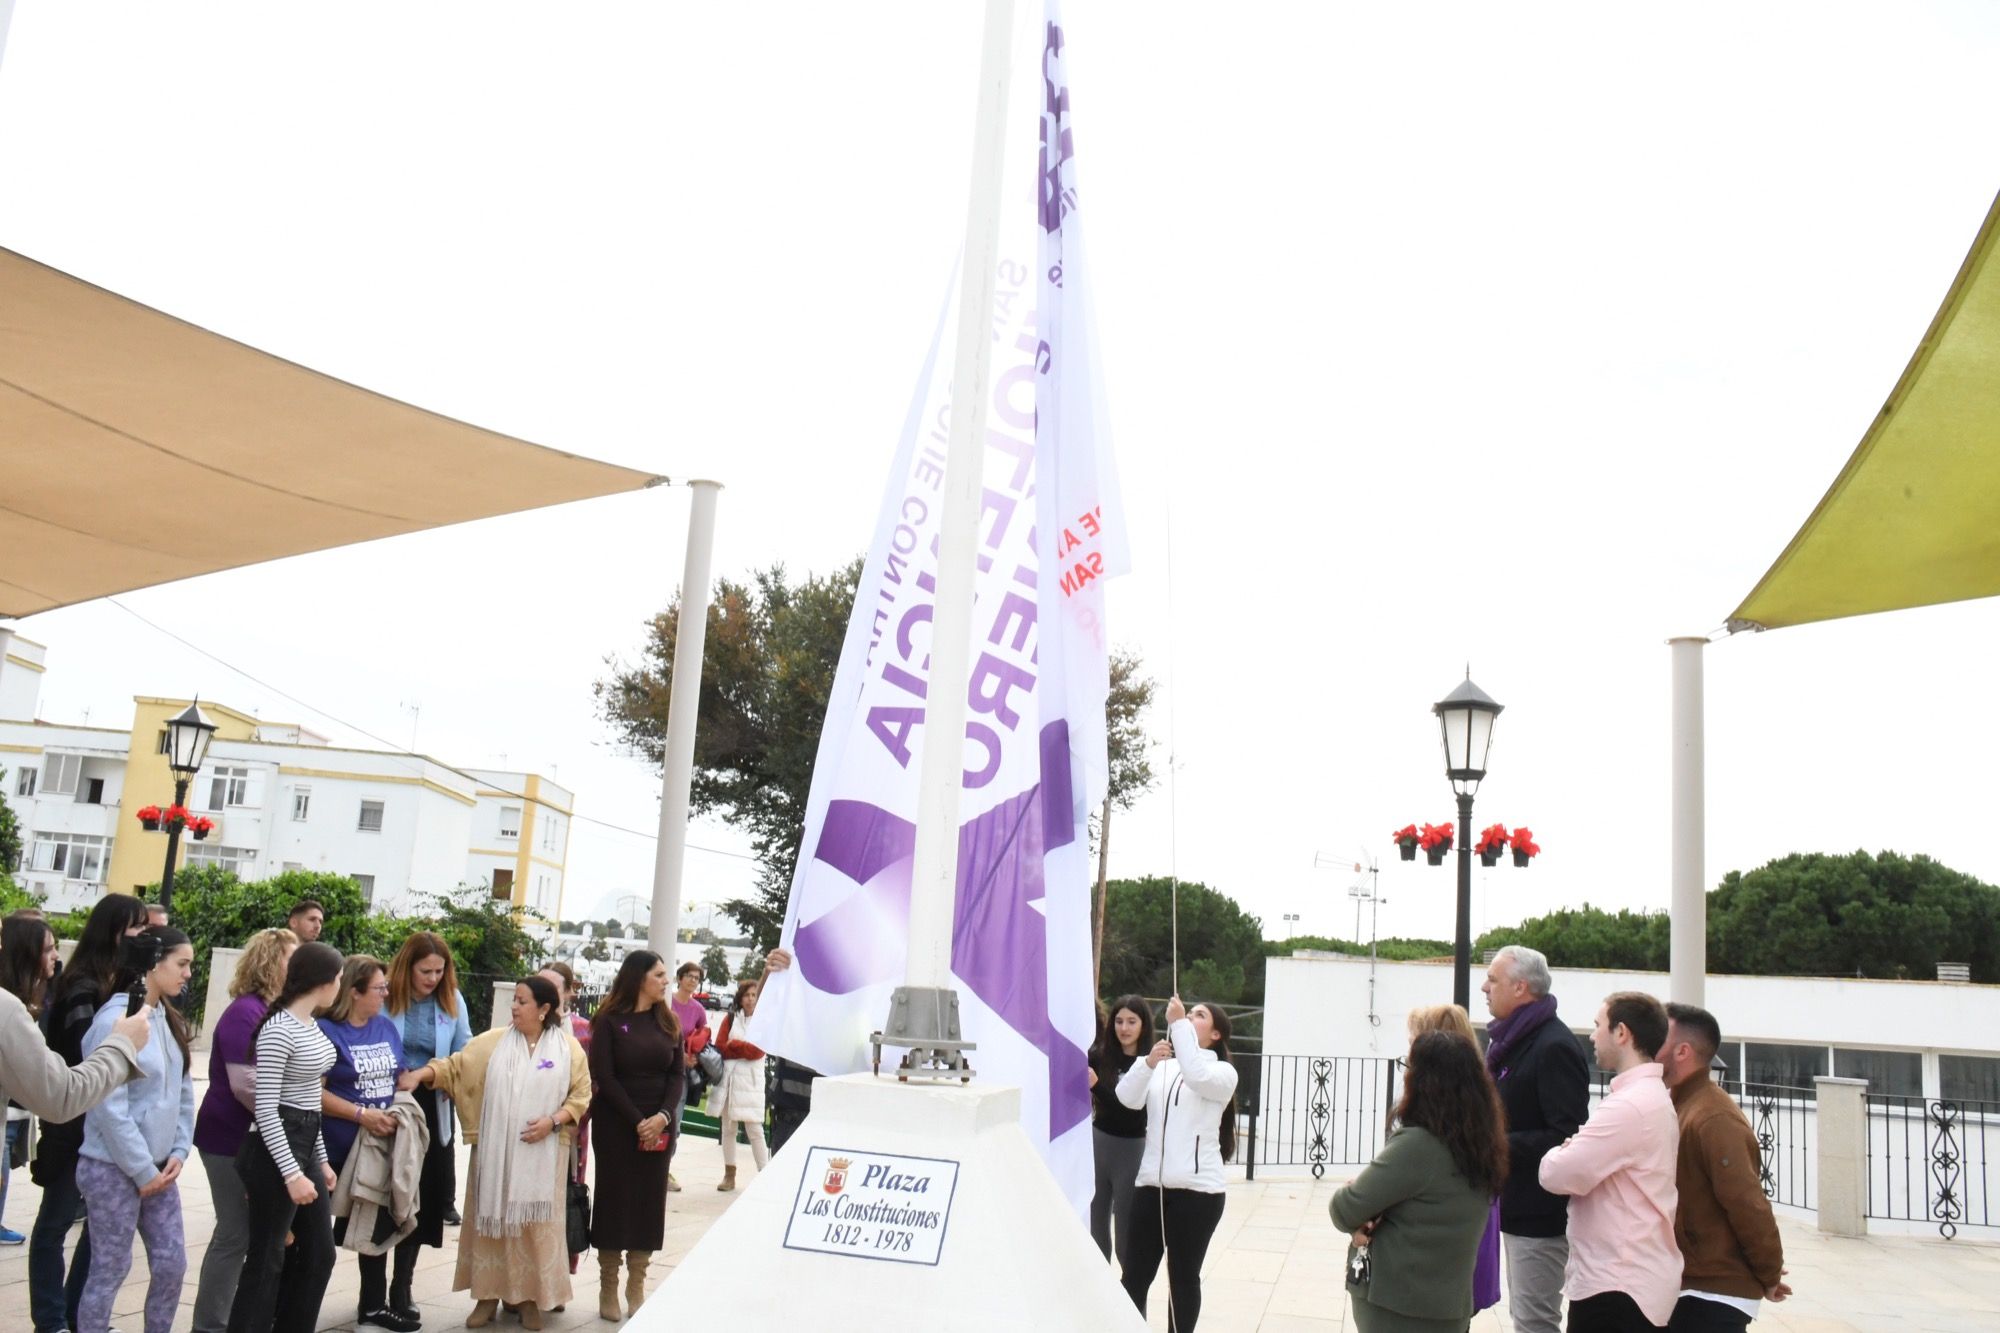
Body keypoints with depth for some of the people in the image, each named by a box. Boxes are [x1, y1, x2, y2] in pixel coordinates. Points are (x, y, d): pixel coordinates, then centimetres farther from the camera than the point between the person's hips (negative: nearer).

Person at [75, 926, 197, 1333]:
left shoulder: (169, 1020, 6)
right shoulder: (115, 1020, -17)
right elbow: (110, 1107, -19)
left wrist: (179, 1152, 1)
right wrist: (142, 1170, -14)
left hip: (158, 1166, 7)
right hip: (114, 1168, -7)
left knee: (172, 1263, 10)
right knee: (110, 1269, 4)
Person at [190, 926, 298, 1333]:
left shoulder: (275, 1011, 9)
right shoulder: (246, 1012, -18)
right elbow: (246, 1085, -24)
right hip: (232, 1140, -9)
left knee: (251, 1233, 14)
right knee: (235, 1235, -3)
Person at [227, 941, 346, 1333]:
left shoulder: (311, 1026, 10)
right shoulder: (279, 1030, -18)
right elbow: (265, 1109, -20)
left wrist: (321, 1160, 19)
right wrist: (291, 1174, -22)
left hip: (304, 1145, 9)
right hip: (274, 1149, -9)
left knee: (319, 1253, 14)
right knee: (266, 1259, 0)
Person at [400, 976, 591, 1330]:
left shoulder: (569, 1048, -1)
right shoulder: (493, 1041, 4)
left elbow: (581, 1095, 0)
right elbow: (455, 1066, 0)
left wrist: (553, 1121, -12)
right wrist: (421, 1073, -15)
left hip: (542, 1155, -2)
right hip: (495, 1151, 2)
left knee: (535, 1223, 2)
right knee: (491, 1218, 6)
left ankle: (530, 1296, 14)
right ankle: (488, 1295, 17)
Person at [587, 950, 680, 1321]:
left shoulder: (668, 1022, 8)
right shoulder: (609, 1021, -3)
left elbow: (676, 1075, 5)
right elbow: (604, 1077, -9)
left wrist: (663, 1116, -12)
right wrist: (636, 1121, -14)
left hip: (658, 1128, 4)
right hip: (617, 1126, -3)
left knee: (649, 1203, 3)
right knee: (614, 1201, 0)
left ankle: (636, 1288, 11)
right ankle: (608, 1288, 10)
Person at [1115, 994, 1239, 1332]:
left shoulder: (1223, 1072, 3)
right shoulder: (1162, 1067, 15)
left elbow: (1198, 1077, -21)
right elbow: (1128, 1098, -3)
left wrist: (1179, 1024, -21)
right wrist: (1147, 1063, -20)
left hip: (1196, 1189, -3)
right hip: (1151, 1185, 4)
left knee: (1183, 1277, 5)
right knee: (1135, 1275, 4)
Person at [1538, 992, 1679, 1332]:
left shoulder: (1630, 1105, -21)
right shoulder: (1651, 1096, 15)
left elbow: (1559, 1174, -23)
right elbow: (1594, 1167, 16)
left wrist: (1560, 1153, -2)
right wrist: (1572, 1151, -3)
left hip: (1617, 1285, -10)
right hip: (1628, 1276, 10)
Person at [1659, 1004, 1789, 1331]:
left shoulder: (1713, 1119, -21)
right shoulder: (1682, 1106, 10)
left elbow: (1748, 1205, -22)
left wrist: (1769, 1276, -11)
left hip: (1714, 1295, -9)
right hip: (1688, 1286, 9)